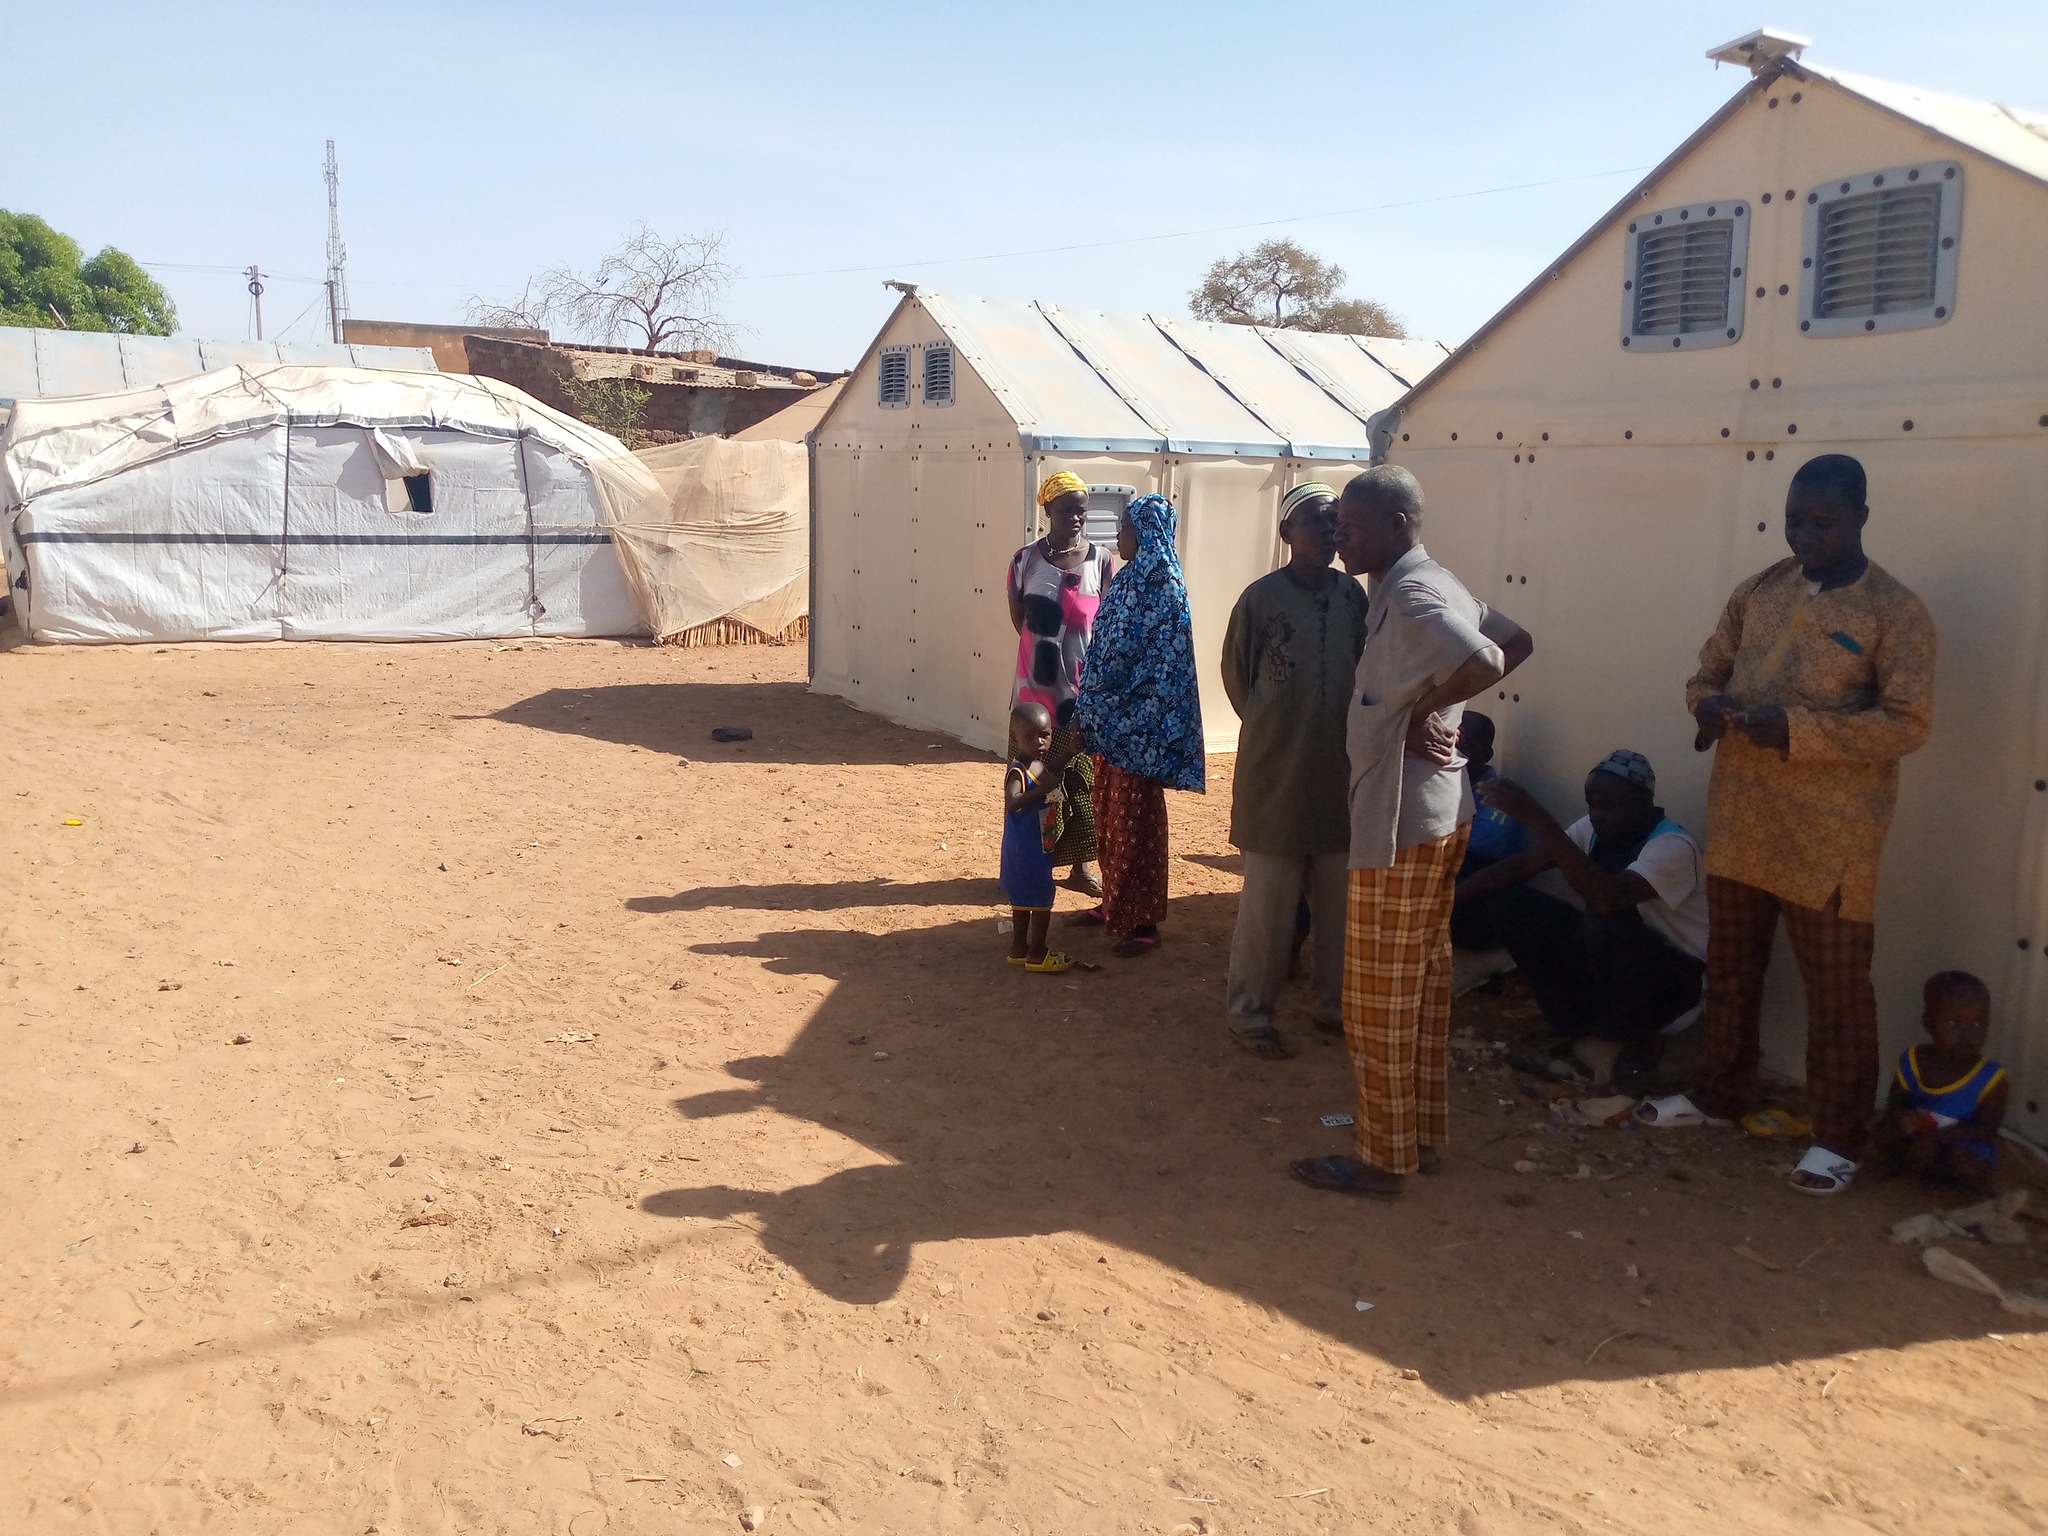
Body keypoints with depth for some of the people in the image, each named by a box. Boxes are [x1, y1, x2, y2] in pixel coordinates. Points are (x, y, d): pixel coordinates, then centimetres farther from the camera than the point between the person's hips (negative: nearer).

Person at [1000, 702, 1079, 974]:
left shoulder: (1041, 764, 5)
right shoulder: (1018, 770, -23)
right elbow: (1012, 803, -37)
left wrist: (1058, 768, 8)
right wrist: (1043, 788, -43)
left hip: (1038, 846, 9)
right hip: (1025, 848, -9)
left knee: (1023, 898, 17)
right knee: (1042, 901, -1)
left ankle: (1019, 947, 28)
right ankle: (1036, 954, 9)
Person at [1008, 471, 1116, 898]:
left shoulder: (1100, 559, 0)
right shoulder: (1026, 560, -1)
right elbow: (1019, 620, 6)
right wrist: (1049, 650, 1)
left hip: (1087, 689, 1)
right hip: (1037, 688, -1)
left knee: (1082, 778, 8)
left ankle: (1081, 864, 19)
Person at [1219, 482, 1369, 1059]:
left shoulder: (1352, 594, 2)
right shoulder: (1261, 597, -10)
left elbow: (1364, 668, 12)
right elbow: (1236, 676, 2)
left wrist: (1326, 729, 9)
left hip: (1341, 772, 5)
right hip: (1276, 775, -4)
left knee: (1341, 902, 13)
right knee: (1268, 906, 2)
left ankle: (1334, 1005, 29)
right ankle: (1249, 1012, 17)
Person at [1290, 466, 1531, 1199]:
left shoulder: (1409, 597, -19)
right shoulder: (1440, 584, 10)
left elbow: (1484, 663, -34)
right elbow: (1517, 643, 20)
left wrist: (1422, 710, -18)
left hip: (1401, 822, -10)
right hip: (1442, 814, 10)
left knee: (1379, 1001, 1)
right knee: (1426, 982, 18)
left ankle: (1383, 1158, 12)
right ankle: (1426, 1133, 29)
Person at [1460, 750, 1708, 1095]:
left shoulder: (1675, 847, -26)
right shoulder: (1594, 829, -3)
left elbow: (1609, 897, -43)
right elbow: (1522, 865, -5)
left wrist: (1537, 819, -48)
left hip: (1672, 978, -7)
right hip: (1609, 963, 7)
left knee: (1601, 927, -39)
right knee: (1507, 901, -8)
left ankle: (1640, 1039, -9)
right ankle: (1582, 1020, 2)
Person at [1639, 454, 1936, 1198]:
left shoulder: (1895, 611, -9)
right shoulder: (1757, 592, 8)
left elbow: (1908, 722, -15)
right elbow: (1707, 671, 15)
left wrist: (1798, 729, -25)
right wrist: (1708, 704, -10)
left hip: (1829, 835, -5)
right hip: (1739, 820, 6)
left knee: (1837, 990, 4)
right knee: (1730, 969, 18)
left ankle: (1839, 1137, 17)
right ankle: (1720, 1093, 35)